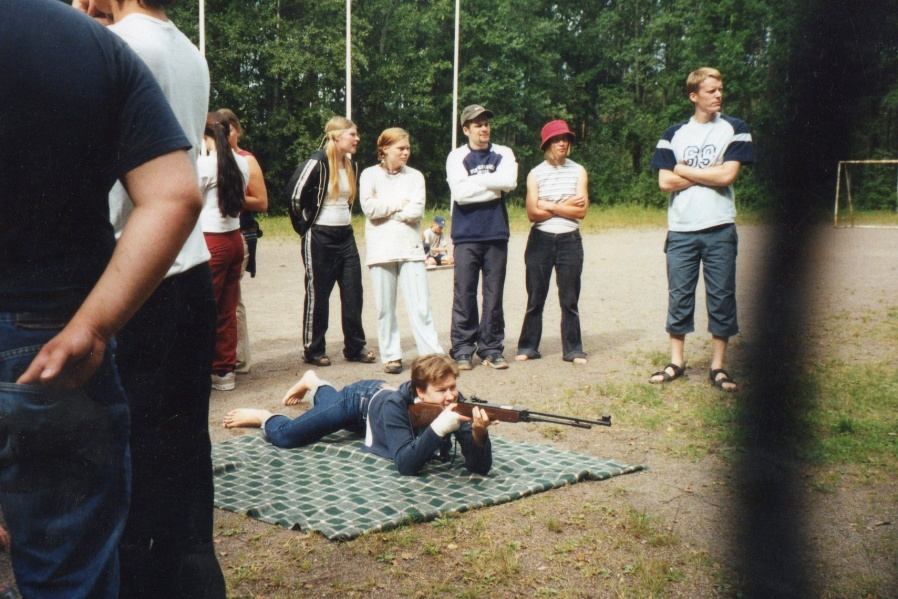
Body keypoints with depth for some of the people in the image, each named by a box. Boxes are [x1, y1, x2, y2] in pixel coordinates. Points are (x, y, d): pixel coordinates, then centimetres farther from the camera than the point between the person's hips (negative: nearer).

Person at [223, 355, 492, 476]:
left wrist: (479, 433, -60)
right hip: (363, 399, -5)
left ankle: (313, 383, 66)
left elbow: (480, 467, -39)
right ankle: (263, 417, 25)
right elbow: (406, 465, -54)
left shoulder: (456, 405, -35)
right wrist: (439, 427, -65)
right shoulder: (396, 407, -45)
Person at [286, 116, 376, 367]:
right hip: (320, 238, -7)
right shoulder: (318, 163, -15)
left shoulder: (350, 164, 9)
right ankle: (313, 350, 13)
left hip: (346, 236, 7)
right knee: (318, 294, 2)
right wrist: (305, 226, -6)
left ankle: (355, 347, 16)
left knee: (353, 292, 6)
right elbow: (294, 195, -16)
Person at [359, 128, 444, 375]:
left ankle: (432, 353, -2)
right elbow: (369, 207, -9)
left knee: (420, 305, -3)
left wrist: (385, 210, -7)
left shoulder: (415, 176, 10)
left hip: (410, 248, 1)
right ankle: (391, 355, 11)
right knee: (385, 307, 3)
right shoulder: (370, 174, 6)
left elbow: (417, 211, -5)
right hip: (381, 249, -1)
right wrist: (400, 203, -4)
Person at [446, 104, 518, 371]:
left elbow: (510, 181, -11)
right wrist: (493, 186, -7)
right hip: (466, 236, -2)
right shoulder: (456, 157, 3)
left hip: (496, 235, 2)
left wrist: (474, 180, -8)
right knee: (464, 295, -1)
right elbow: (459, 192, -12)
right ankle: (462, 350, 7)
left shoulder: (503, 154, 9)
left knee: (494, 296, 5)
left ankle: (491, 349, 12)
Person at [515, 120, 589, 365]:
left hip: (570, 240, 0)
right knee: (535, 298, 5)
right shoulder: (535, 174, 3)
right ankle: (528, 347, 14)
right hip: (540, 240, 0)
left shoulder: (578, 171, 4)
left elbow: (581, 210, -6)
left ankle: (573, 349, 10)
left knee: (570, 299, 3)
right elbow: (532, 213, -7)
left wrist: (549, 206, -8)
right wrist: (566, 206, -7)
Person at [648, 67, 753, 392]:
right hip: (680, 230, 2)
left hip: (720, 229, -1)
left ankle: (718, 367, 12)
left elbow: (728, 174, -10)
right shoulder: (674, 134, 8)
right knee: (679, 297, 6)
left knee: (722, 298, 3)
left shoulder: (735, 129, 3)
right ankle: (677, 363, 16)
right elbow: (665, 181, -2)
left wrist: (685, 170, -3)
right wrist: (709, 175, -6)